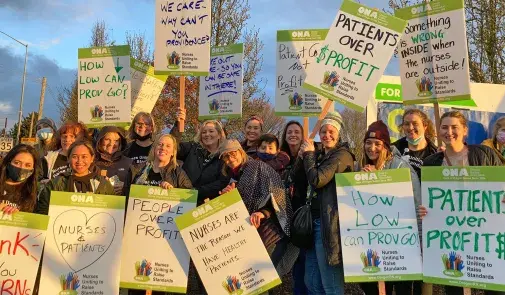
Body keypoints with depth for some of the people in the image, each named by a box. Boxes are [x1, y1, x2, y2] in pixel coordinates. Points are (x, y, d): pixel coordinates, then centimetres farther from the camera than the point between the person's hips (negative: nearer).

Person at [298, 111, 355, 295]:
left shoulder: (342, 155, -9)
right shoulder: (320, 155, 18)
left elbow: (317, 180, -21)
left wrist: (308, 154, -7)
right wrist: (303, 156, 6)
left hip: (329, 224, -9)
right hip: (315, 222, 9)